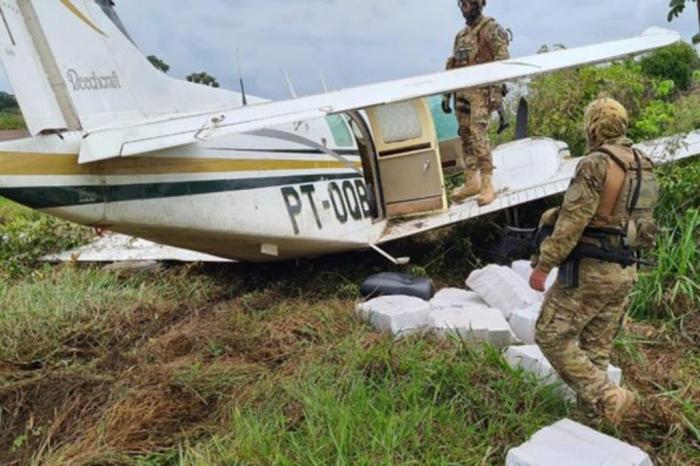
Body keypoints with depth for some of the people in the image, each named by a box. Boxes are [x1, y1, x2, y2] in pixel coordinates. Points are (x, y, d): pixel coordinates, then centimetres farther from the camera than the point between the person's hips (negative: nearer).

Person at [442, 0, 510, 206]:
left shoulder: (491, 28, -3)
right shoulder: (461, 35, 20)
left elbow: (503, 60, -11)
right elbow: (452, 67, 22)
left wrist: (497, 92, -19)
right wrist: (446, 95, 17)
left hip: (481, 91, -7)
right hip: (462, 92, 8)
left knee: (478, 136, -17)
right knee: (466, 137, 8)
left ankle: (487, 185, -14)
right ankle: (471, 182, 16)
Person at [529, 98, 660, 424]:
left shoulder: (596, 164, -15)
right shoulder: (644, 167, 11)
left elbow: (572, 222, -20)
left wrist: (543, 265, -14)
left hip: (590, 271, -8)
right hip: (625, 273, 8)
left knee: (552, 337, 1)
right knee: (597, 348, 16)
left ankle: (607, 399, -4)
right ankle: (590, 410, 23)